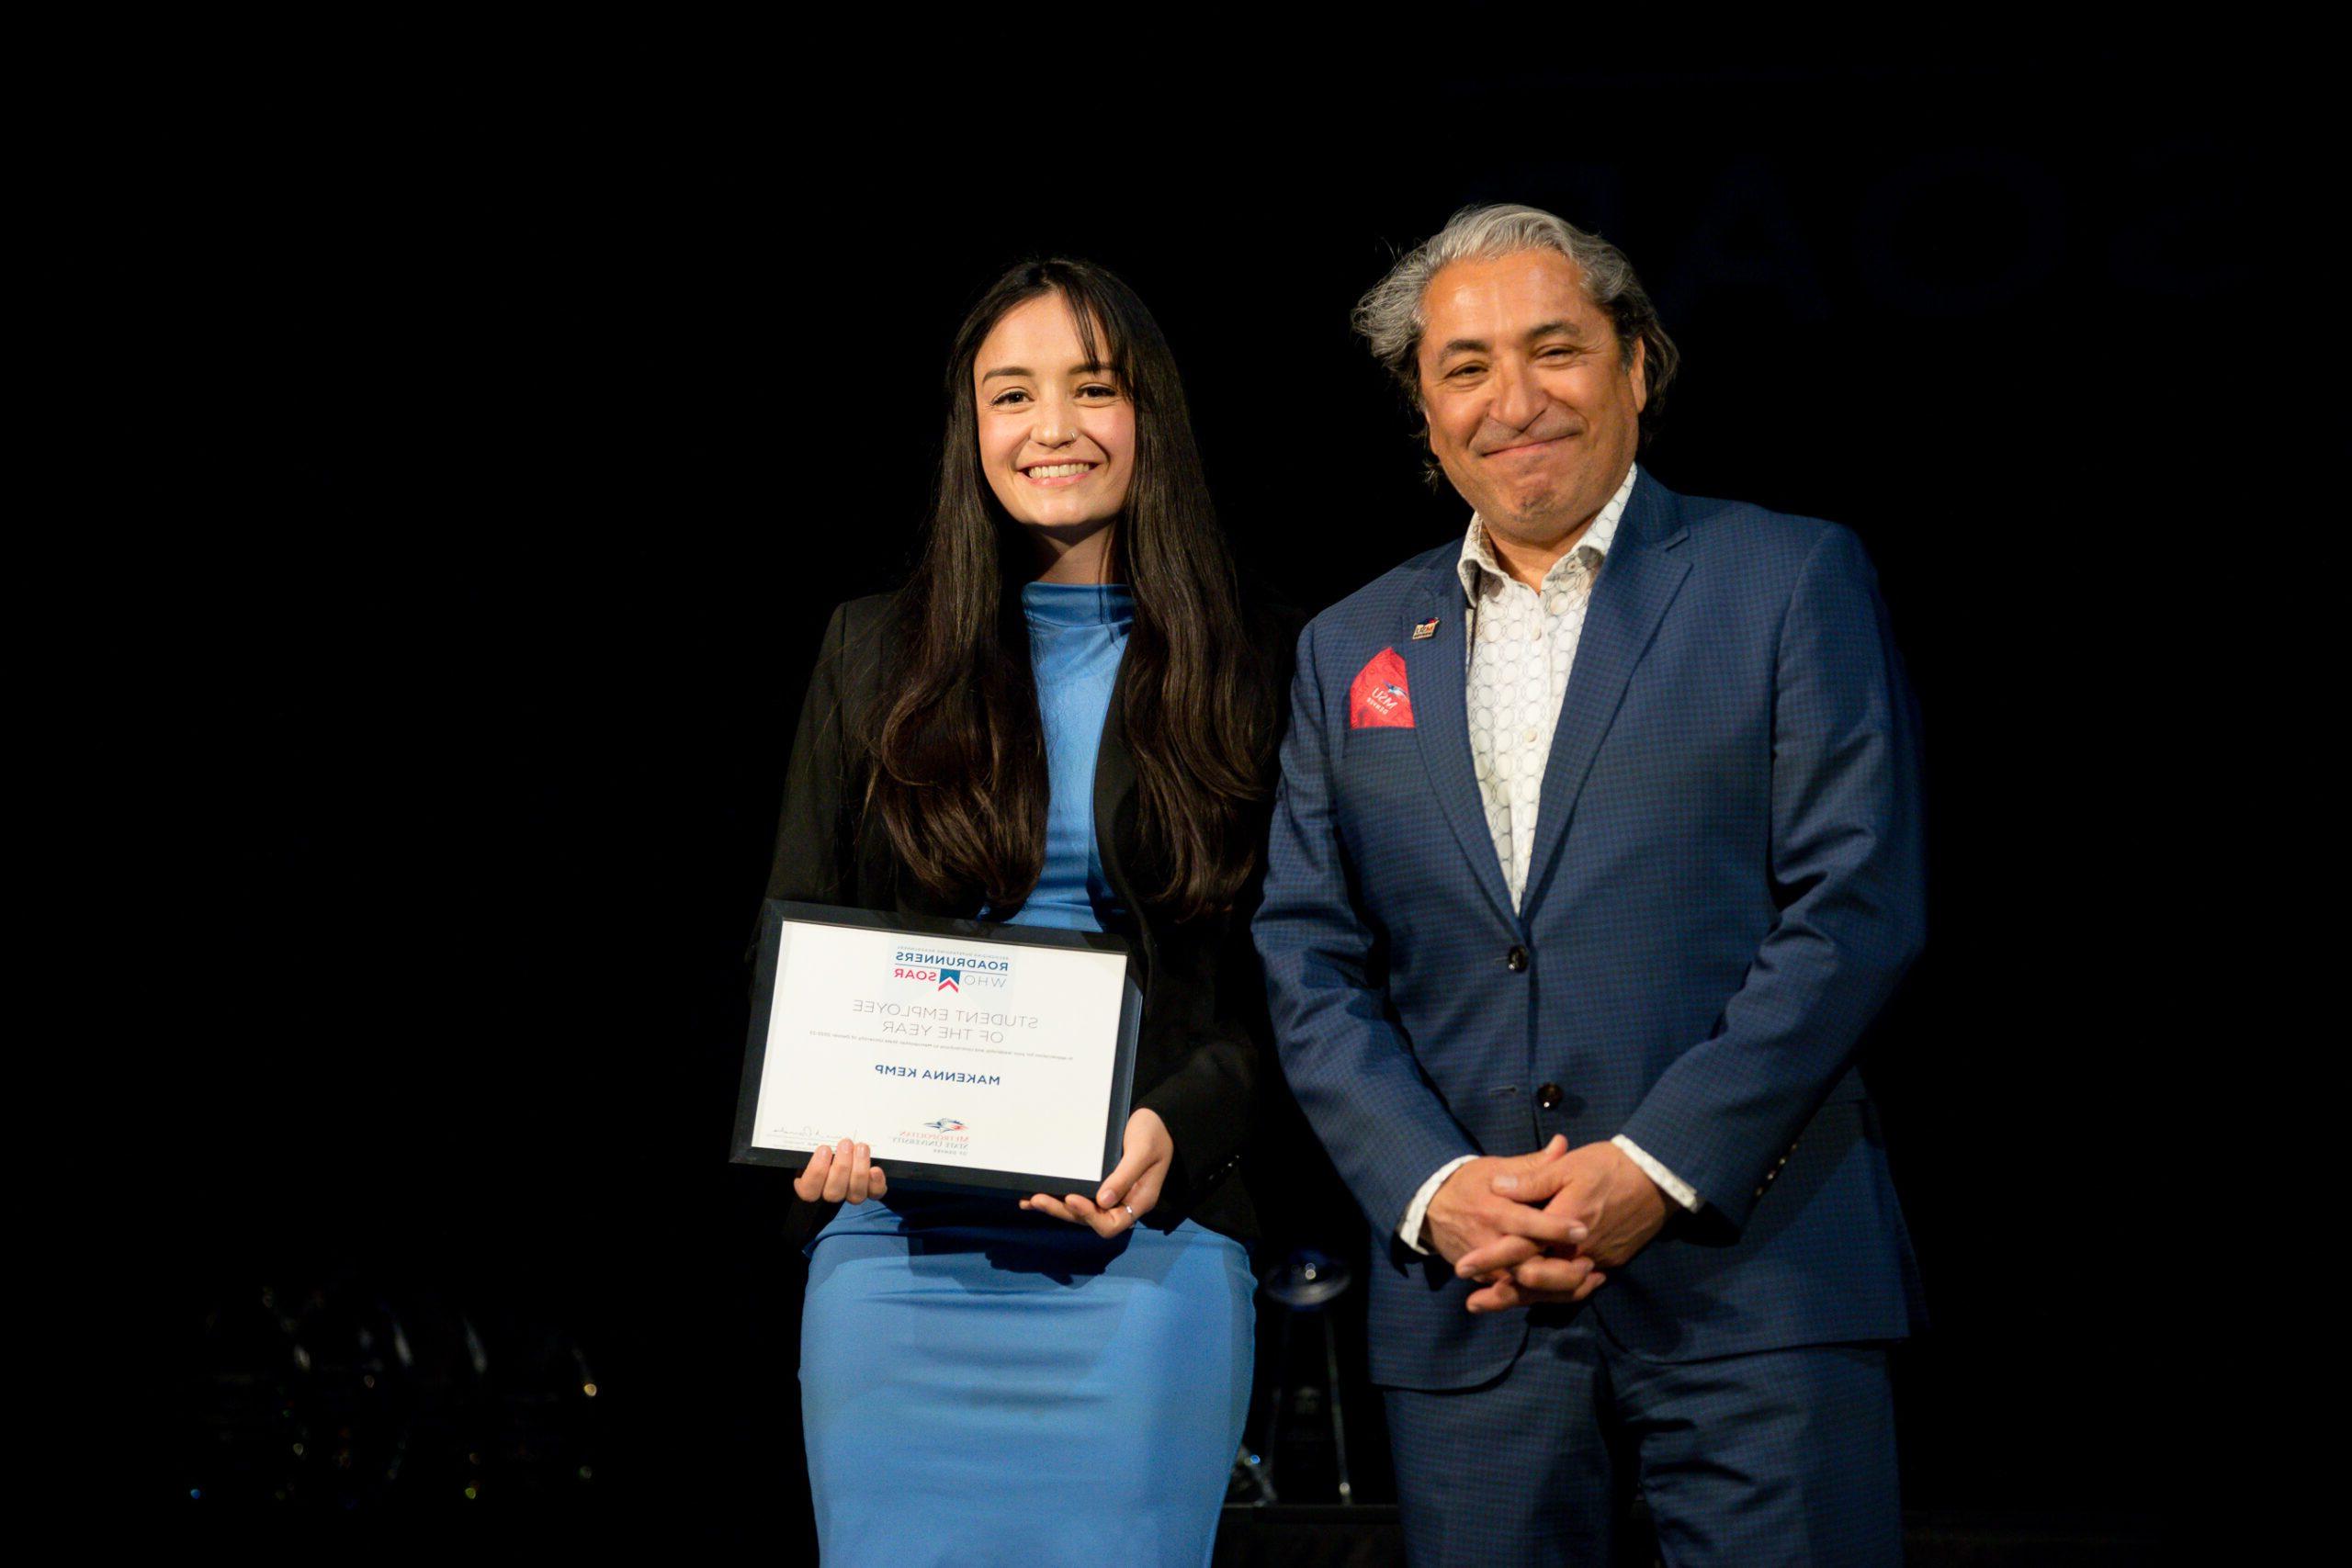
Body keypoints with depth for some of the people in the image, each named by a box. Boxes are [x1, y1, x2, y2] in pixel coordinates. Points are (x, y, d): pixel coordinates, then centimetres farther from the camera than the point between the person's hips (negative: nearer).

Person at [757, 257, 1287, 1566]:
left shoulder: (1247, 673, 6)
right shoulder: (878, 653, 9)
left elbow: (1282, 981, 5)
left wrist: (1174, 1129, -14)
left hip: (1149, 1243, -1)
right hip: (898, 1241, 1)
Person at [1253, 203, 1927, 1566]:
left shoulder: (1790, 580, 3)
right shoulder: (1351, 650, 14)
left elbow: (1856, 907, -5)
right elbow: (1311, 963, 8)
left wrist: (1656, 1169, -12)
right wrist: (1433, 1186, -8)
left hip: (1752, 1270, -3)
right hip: (1467, 1302, 3)